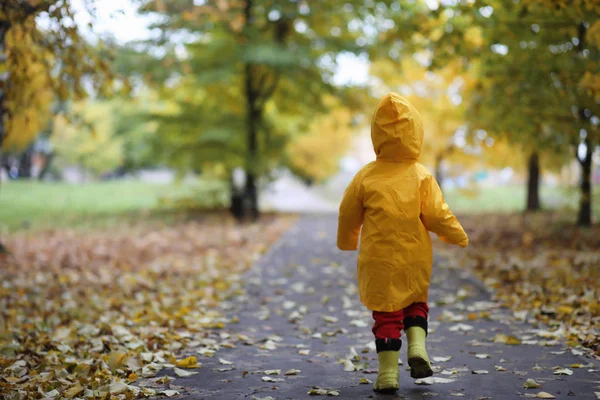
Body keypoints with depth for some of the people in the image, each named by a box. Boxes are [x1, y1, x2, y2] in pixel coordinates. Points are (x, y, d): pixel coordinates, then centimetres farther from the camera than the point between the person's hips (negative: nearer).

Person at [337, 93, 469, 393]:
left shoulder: (366, 176, -5)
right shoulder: (422, 177, -7)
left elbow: (348, 215, 6)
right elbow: (437, 215, -7)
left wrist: (347, 241, 26)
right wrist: (457, 236, 13)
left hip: (378, 259, 0)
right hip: (415, 259, 1)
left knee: (385, 314, 7)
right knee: (416, 302, 23)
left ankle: (388, 372, 4)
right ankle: (417, 346, 1)